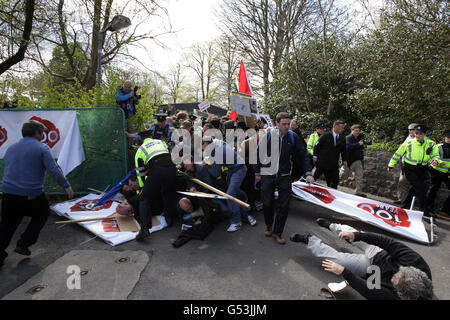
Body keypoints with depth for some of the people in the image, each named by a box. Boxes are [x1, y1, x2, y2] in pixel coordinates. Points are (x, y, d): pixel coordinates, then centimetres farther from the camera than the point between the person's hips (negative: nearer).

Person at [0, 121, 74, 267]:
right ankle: (24, 244, 17)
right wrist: (66, 185, -8)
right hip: (32, 195, -5)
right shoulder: (42, 148, -5)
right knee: (42, 214, 20)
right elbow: (54, 170, -14)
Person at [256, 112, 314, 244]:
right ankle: (268, 226, 32)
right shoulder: (268, 135, -7)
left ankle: (278, 232, 17)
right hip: (267, 175, -1)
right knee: (267, 203, 4)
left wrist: (308, 173, -7)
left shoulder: (293, 137, -2)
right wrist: (257, 172, 3)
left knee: (284, 205, -1)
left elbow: (303, 155, 3)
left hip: (284, 175, 2)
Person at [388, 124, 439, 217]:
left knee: (415, 189, 13)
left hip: (422, 171, 4)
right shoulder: (408, 143, -9)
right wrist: (391, 165, 5)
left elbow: (435, 155, 5)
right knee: (421, 190, -9)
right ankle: (424, 211, 2)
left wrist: (435, 160, -21)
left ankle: (405, 204, 32)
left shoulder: (431, 144, -2)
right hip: (410, 170, -4)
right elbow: (398, 154, 0)